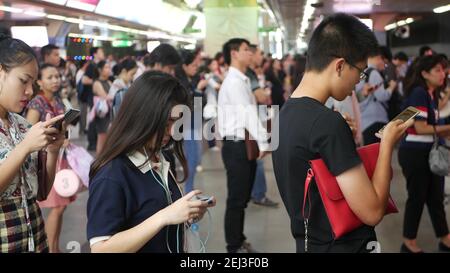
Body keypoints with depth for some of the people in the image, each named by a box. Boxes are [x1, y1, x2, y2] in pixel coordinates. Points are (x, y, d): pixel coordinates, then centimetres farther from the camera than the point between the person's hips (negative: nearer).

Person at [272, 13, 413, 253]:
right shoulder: (328, 123, -25)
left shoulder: (285, 114, 2)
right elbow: (372, 211, -22)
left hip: (310, 242, 8)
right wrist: (387, 143, -12)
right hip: (344, 246, -8)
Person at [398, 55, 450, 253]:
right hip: (415, 153, -9)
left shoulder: (431, 94, 12)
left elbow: (432, 125, 12)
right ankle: (409, 243, 18)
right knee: (417, 197, 3)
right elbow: (420, 128, -20)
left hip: (430, 152, 9)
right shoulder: (419, 93, -16)